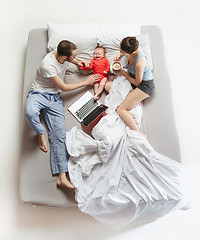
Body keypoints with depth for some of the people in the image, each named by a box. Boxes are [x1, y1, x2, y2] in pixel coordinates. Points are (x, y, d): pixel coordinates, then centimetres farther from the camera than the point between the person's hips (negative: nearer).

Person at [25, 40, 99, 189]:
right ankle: (40, 133, -5)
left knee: (59, 133, -11)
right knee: (30, 113, -42)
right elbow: (64, 87, -14)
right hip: (38, 94, -5)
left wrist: (77, 62, 7)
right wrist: (87, 82, -7)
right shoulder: (48, 65, -23)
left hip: (54, 98, 5)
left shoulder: (62, 54, -2)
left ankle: (62, 176, -14)